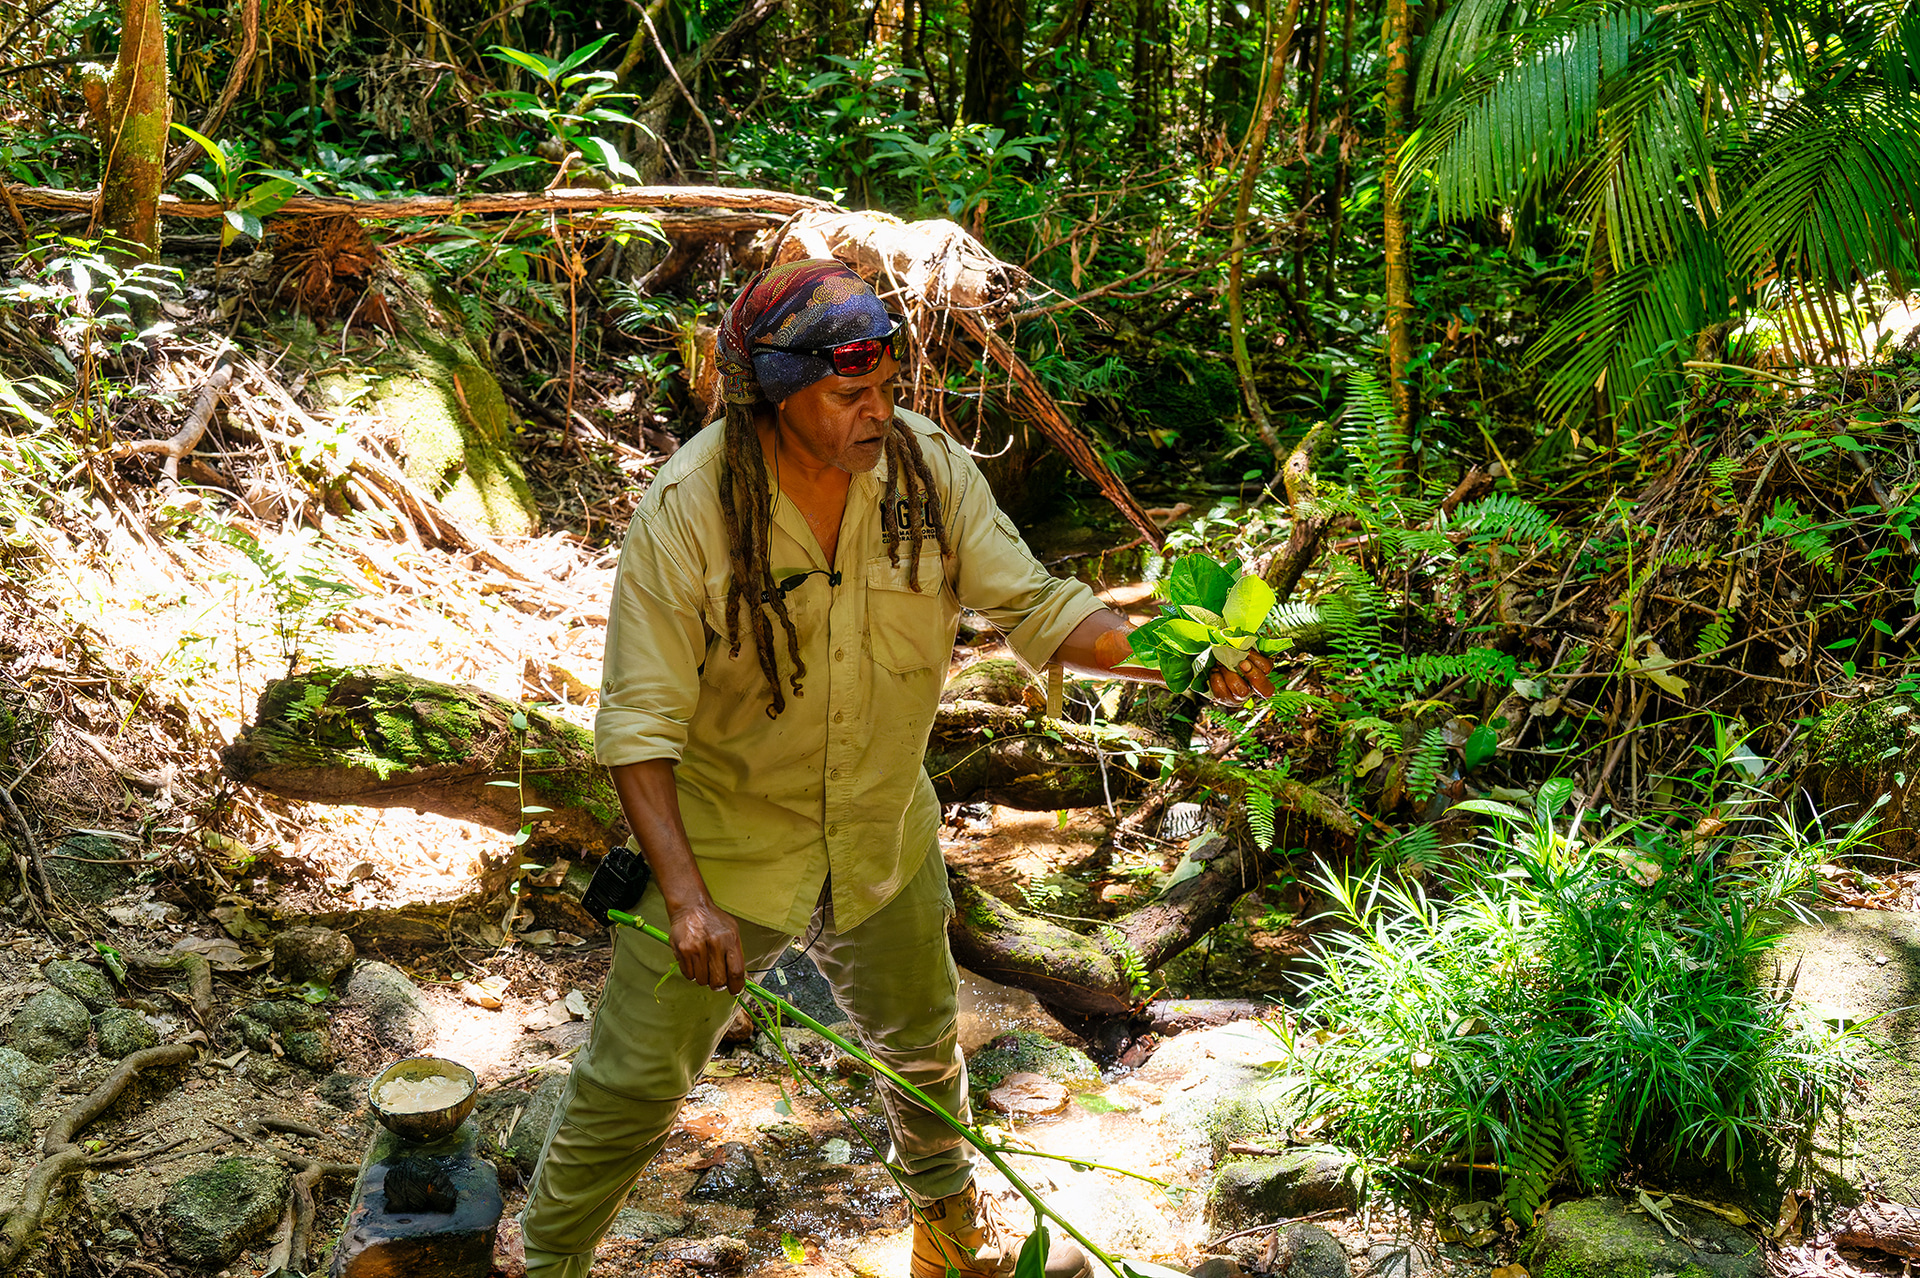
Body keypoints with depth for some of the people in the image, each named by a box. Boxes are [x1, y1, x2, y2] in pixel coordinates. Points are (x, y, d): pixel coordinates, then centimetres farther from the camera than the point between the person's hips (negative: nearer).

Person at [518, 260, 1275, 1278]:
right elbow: (639, 725, -24)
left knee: (923, 1045, 26)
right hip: (720, 844, -4)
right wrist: (687, 896, -33)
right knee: (632, 1084, 4)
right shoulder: (685, 512, -25)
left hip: (883, 837, 5)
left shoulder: (929, 468, -14)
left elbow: (1033, 606, -9)